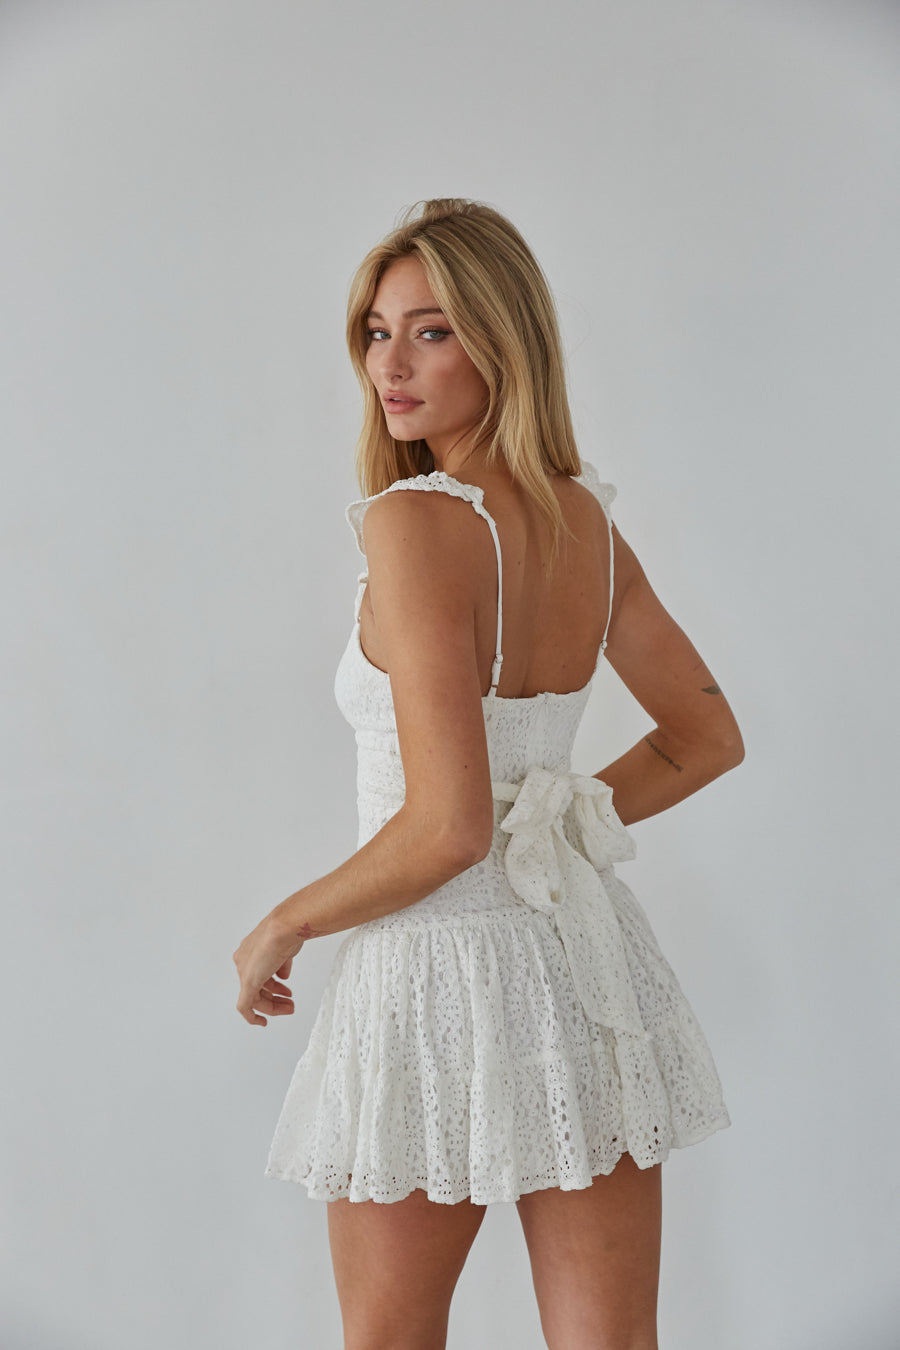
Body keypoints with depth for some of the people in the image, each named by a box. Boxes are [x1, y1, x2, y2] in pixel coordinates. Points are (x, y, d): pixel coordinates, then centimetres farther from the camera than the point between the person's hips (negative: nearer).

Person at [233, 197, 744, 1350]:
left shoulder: (413, 520, -18)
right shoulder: (588, 520, 4)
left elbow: (447, 827, -23)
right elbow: (707, 741, 15)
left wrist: (281, 929, -9)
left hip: (441, 975, -6)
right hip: (587, 954, 7)